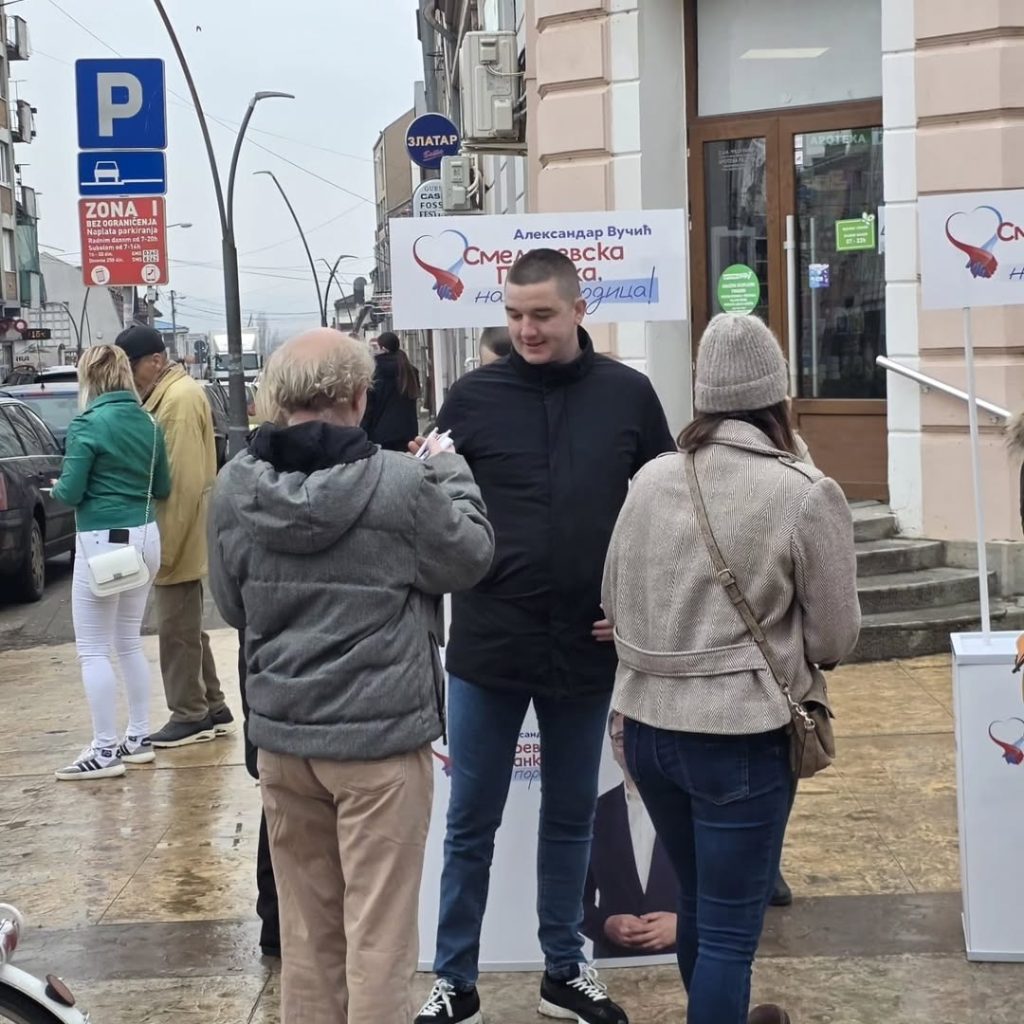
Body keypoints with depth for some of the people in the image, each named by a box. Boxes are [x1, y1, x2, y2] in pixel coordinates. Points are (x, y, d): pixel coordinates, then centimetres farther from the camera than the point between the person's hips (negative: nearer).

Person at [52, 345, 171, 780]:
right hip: (145, 537, 7)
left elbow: (70, 493, -13)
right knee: (129, 642, 17)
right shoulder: (148, 423, 6)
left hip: (104, 542, -7)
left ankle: (105, 751, 0)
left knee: (93, 649, 0)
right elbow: (162, 488, 13)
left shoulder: (88, 425, -14)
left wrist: (58, 486, 9)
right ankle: (138, 738, 22)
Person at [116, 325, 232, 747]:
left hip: (178, 539, -10)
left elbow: (183, 481, -22)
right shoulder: (164, 395, 14)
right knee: (187, 628, 16)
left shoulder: (181, 399, -18)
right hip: (178, 538, 10)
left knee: (177, 629, -2)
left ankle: (190, 717, 7)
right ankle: (211, 708, 24)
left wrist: (167, 546, -21)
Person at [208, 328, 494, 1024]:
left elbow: (232, 606, 8)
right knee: (378, 931, 5)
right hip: (380, 733, -5)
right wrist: (451, 470, 13)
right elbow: (472, 556, 0)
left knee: (307, 925, 17)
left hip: (281, 732, 5)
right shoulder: (401, 484, -17)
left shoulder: (236, 487, -3)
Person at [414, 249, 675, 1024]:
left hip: (587, 646, 1)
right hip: (488, 644, -1)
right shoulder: (474, 396, -3)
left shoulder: (628, 394, 0)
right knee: (472, 822, 8)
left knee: (571, 817, 16)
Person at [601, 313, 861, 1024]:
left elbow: (614, 601, 10)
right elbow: (837, 636, -6)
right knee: (730, 929, 6)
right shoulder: (807, 493, -12)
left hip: (648, 724, 5)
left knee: (699, 903, 24)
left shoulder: (651, 480, 2)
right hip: (741, 737, -5)